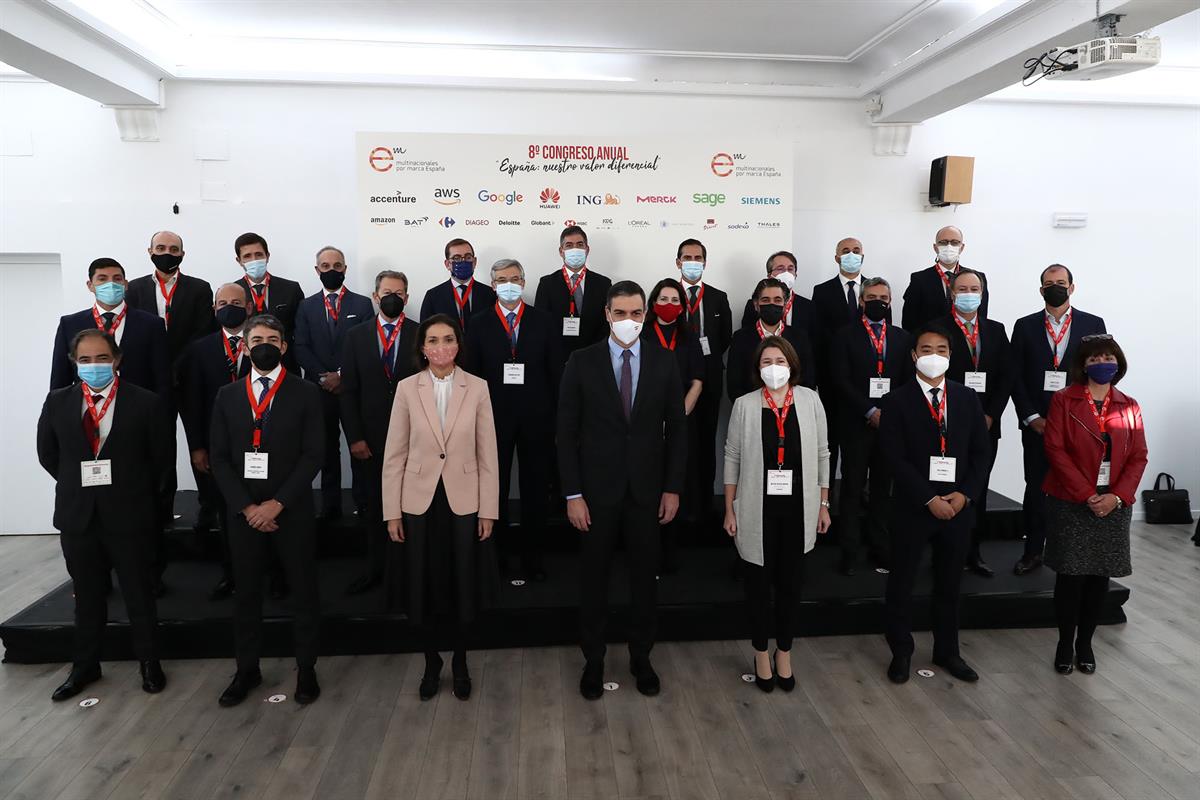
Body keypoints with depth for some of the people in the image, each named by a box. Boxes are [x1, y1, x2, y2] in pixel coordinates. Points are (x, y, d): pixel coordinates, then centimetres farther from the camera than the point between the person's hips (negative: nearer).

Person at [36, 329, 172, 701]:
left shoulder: (145, 402, -8)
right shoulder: (57, 402, 1)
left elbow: (161, 457, 0)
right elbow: (47, 454, 13)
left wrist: (138, 493, 3)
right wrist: (78, 485, 10)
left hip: (128, 515, -3)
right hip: (77, 515, 3)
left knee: (138, 593, 10)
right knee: (87, 596, 16)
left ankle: (148, 662, 26)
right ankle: (85, 665, 32)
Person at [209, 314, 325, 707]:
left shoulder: (305, 393, -1)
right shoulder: (228, 395, 7)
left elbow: (313, 454, -7)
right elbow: (218, 457, 3)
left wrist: (276, 504, -14)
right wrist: (246, 507, -8)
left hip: (292, 511, -2)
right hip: (243, 512, 2)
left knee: (303, 591, 7)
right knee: (245, 593, 12)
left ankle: (306, 669, 20)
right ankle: (247, 670, 26)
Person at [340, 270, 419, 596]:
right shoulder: (356, 336, 5)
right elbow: (348, 390, 3)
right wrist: (354, 437, -4)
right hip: (372, 438, 2)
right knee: (374, 505, 11)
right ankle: (375, 567, 24)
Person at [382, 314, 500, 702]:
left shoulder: (477, 388, -2)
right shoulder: (407, 389, -1)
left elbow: (488, 454, -1)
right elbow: (394, 455, 1)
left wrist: (488, 510, -3)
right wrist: (392, 512, -1)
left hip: (464, 501, 0)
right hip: (420, 502, 1)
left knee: (463, 587, 8)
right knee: (424, 588, 9)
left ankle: (460, 664, 30)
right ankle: (431, 663, 30)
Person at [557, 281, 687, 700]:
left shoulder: (664, 364, 1)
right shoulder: (582, 362, -5)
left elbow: (676, 429, 4)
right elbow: (567, 432, -5)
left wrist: (673, 488, -1)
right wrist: (573, 494, -9)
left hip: (647, 489, 2)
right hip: (597, 489, -1)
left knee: (645, 576, 11)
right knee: (593, 577, 10)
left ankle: (641, 657, 29)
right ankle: (593, 660, 27)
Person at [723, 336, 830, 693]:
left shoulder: (810, 400, -1)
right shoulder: (744, 405, -5)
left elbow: (822, 454, 5)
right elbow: (732, 458, -1)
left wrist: (823, 505, 4)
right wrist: (729, 510, -2)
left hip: (798, 509, 1)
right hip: (757, 510, -1)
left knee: (791, 583, 12)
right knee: (758, 584, 10)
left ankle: (784, 653, 30)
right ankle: (761, 653, 29)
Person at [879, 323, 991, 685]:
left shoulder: (967, 398, 6)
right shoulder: (897, 401, -6)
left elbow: (981, 452, 5)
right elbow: (896, 459, -11)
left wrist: (964, 495, -8)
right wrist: (930, 499, -16)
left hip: (958, 506, 3)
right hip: (912, 507, -3)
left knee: (949, 584, 15)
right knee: (901, 584, 8)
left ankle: (947, 651, 32)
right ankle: (901, 653, 23)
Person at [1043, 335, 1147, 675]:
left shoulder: (1129, 406, 7)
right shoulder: (1064, 400, -3)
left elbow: (1138, 457, 4)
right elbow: (1055, 449, -10)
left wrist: (1117, 497, -10)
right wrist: (1087, 495, -14)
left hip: (1113, 506, 3)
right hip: (1070, 504, -3)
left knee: (1100, 577, 8)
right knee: (1070, 576, 1)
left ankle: (1085, 643, 22)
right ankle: (1065, 643, 16)